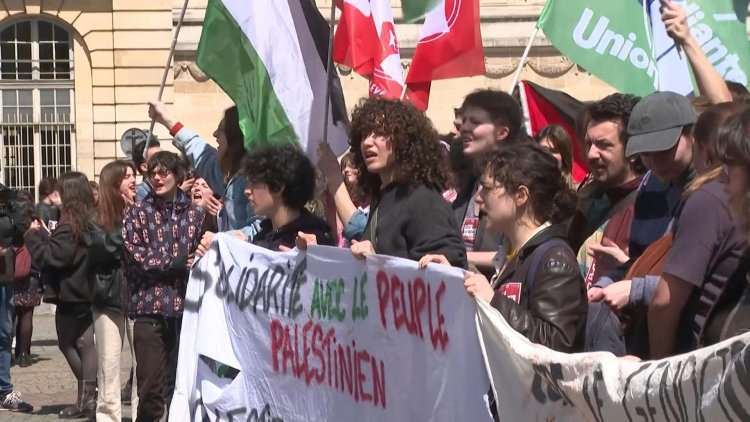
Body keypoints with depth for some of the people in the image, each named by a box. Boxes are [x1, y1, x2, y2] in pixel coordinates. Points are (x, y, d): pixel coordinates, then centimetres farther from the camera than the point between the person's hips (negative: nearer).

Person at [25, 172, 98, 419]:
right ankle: (88, 397, 4)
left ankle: (88, 396, 3)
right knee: (86, 343, 7)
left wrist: (33, 236, -9)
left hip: (71, 295, -7)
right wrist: (46, 236, 11)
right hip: (89, 292, 7)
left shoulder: (69, 226, -18)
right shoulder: (93, 221, 4)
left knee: (67, 344, 5)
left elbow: (49, 257, -20)